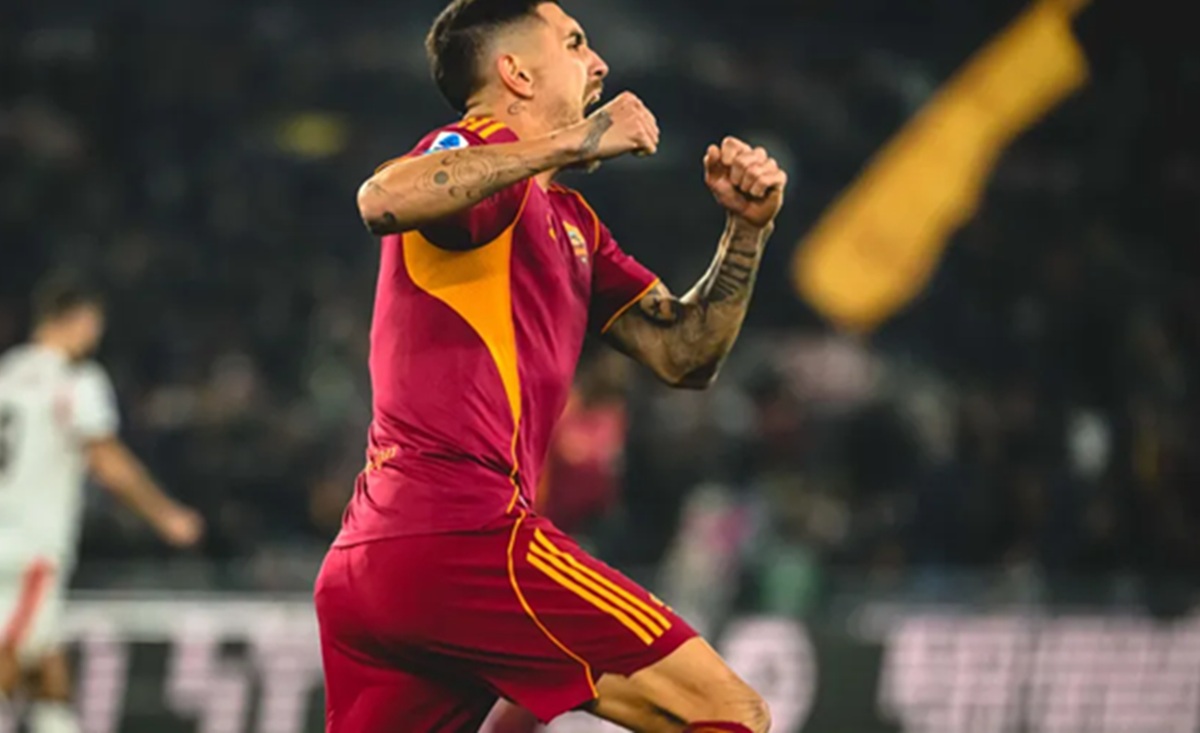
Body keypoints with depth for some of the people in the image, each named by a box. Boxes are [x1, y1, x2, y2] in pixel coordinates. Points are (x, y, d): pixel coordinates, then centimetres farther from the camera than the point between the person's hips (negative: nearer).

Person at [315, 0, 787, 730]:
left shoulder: (569, 220, 25)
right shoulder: (480, 151, -3)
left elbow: (683, 355, 23)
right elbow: (386, 199, -26)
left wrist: (747, 231, 9)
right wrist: (574, 143, -23)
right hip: (463, 532, -10)